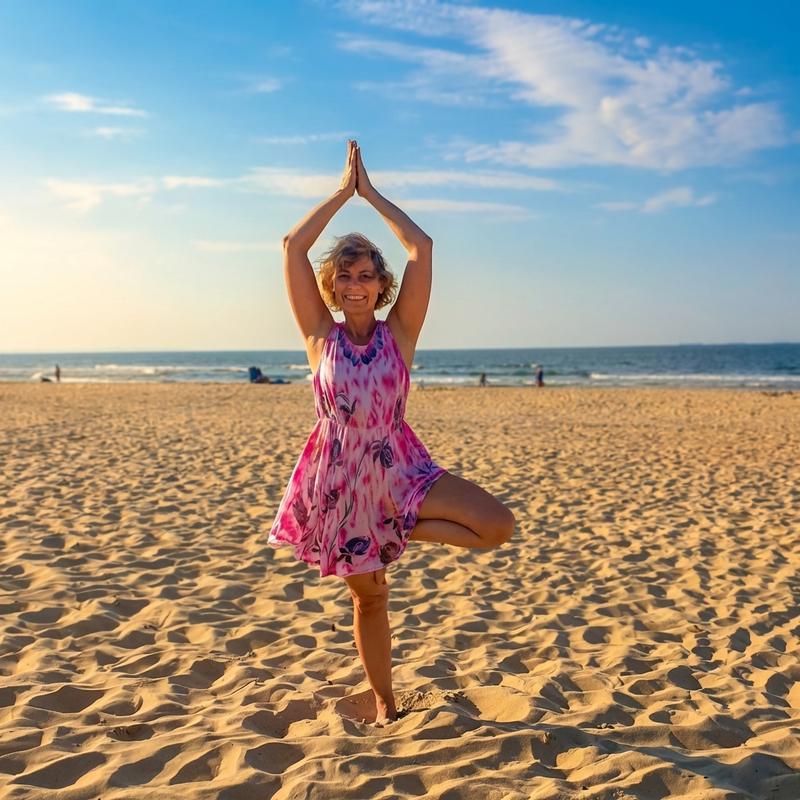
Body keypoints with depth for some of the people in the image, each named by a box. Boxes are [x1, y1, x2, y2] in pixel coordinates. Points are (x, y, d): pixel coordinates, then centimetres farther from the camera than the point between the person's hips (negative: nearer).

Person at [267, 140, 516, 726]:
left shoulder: (399, 333, -1)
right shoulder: (322, 336, -1)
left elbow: (422, 248, -8)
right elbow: (293, 246, -7)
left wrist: (371, 193, -1)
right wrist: (344, 191, -2)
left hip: (400, 470, 1)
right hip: (341, 479, 0)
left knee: (498, 526, -15)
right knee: (369, 595, 11)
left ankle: (402, 529, 5)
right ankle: (385, 702, 31)